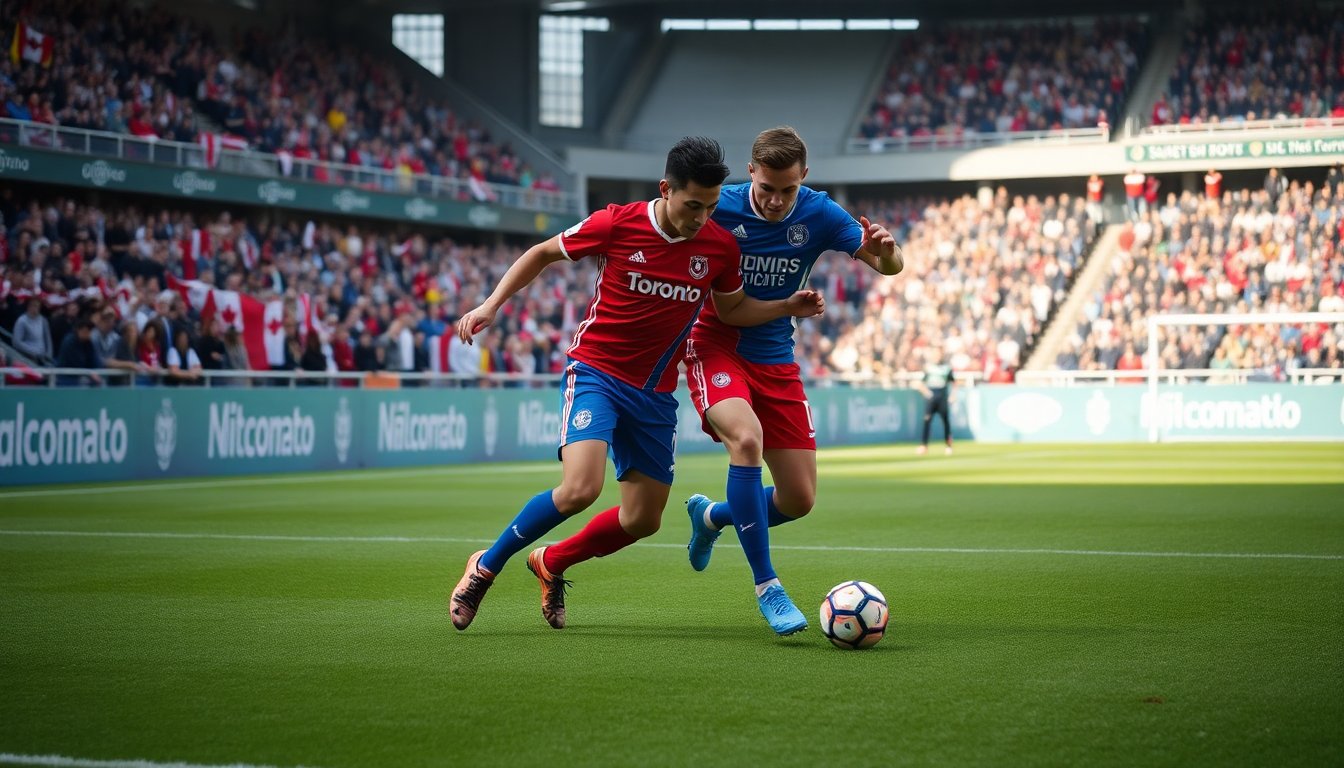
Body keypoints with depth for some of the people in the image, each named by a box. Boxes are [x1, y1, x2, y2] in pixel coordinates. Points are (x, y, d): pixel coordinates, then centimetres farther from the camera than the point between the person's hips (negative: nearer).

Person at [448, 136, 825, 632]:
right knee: (579, 489, -25)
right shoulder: (616, 225, -14)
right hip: (595, 373, -5)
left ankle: (551, 563, 33)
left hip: (656, 393, 5)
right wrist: (492, 304, -7)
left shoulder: (720, 247, -4)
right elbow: (542, 253, 1)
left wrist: (788, 307, -3)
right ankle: (486, 567, -3)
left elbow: (732, 308, 13)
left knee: (643, 519, 7)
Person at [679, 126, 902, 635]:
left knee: (799, 500, 2)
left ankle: (710, 516, 35)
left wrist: (884, 250, -29)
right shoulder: (718, 209, -15)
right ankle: (766, 586, -25)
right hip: (716, 348, -4)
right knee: (747, 437, -34)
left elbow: (887, 267, -5)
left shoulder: (818, 215, -8)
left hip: (775, 360, 4)